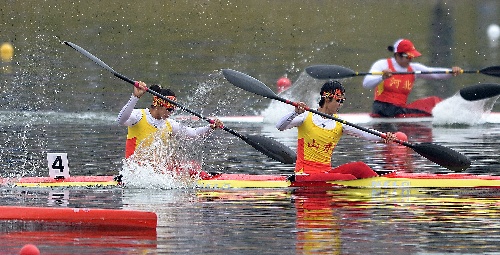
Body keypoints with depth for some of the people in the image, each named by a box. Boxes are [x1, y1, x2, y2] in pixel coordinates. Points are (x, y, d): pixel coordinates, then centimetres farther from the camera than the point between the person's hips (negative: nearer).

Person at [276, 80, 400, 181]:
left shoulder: (339, 124, 9)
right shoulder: (306, 118, -2)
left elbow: (363, 133, -4)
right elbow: (280, 127, -11)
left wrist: (383, 137, -22)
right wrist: (295, 113, -29)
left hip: (326, 172, 5)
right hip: (305, 175, -5)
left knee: (359, 167, -17)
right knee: (349, 178, -25)